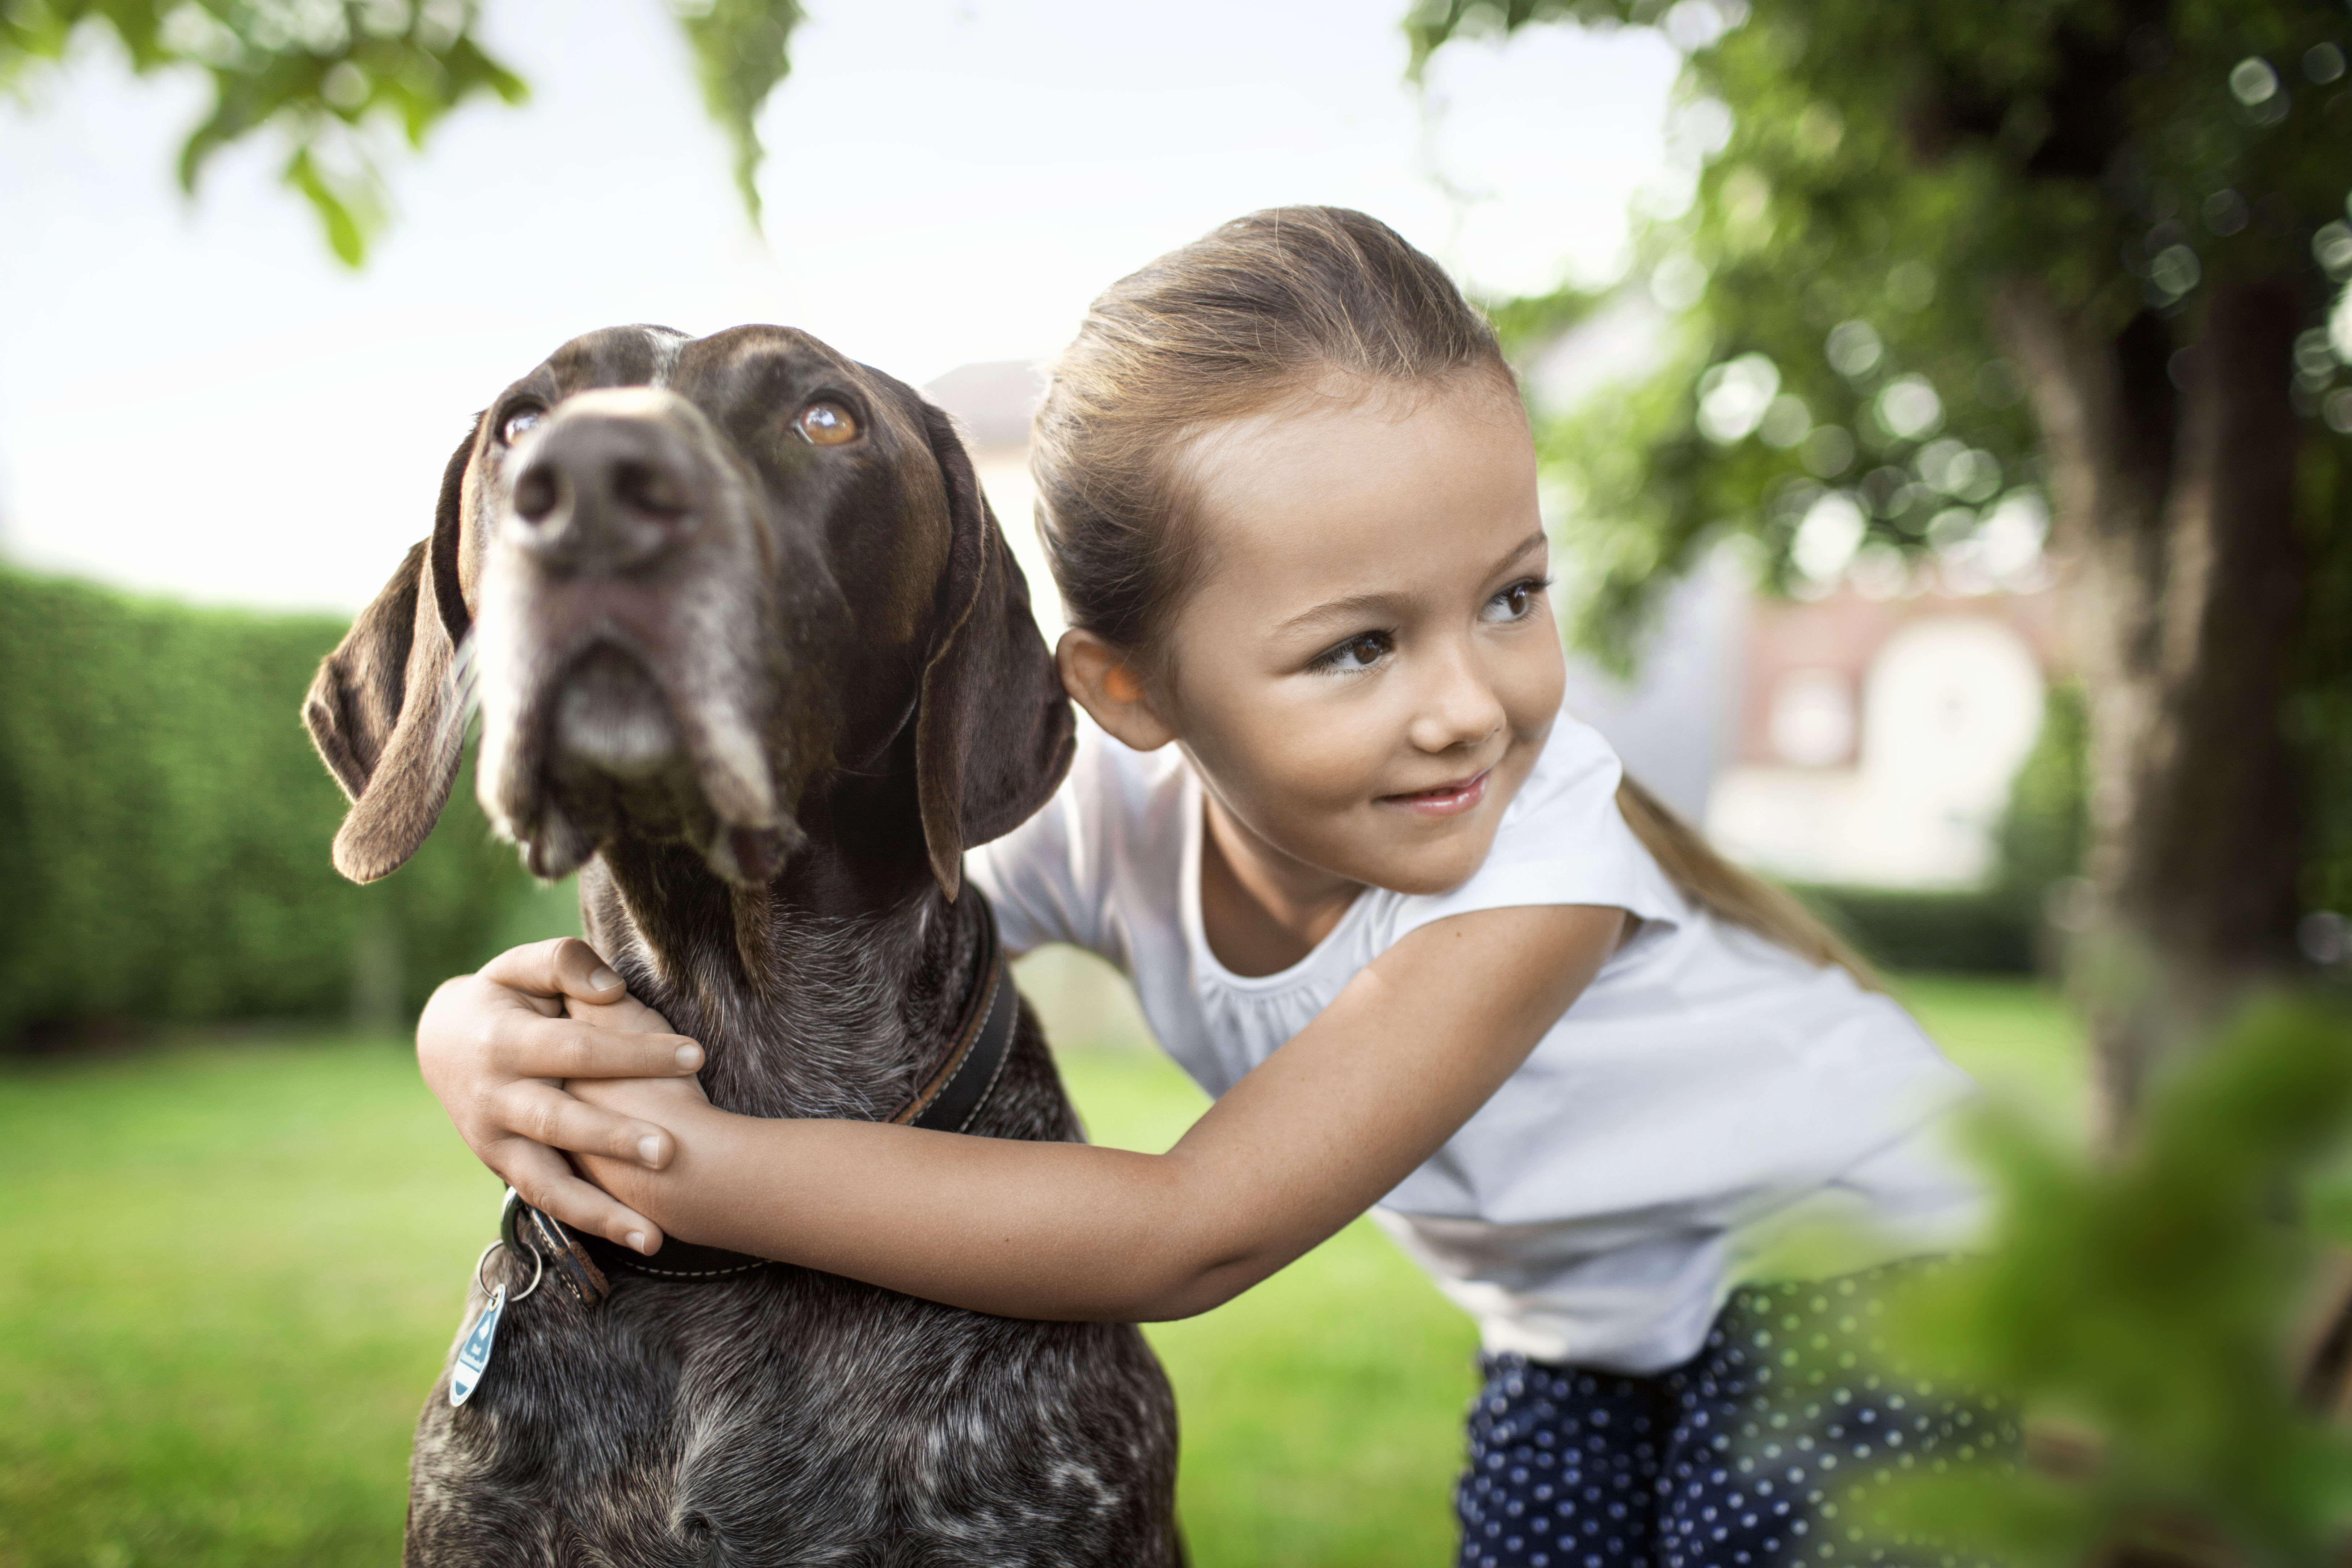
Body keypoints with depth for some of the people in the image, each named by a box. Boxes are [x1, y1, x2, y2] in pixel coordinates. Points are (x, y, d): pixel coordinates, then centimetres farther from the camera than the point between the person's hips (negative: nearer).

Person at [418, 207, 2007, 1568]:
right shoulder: (1111, 812, -24)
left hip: (1858, 1264, -4)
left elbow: (1199, 1234, -44)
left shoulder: (1549, 847, -40)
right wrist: (497, 1027, -44)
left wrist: (676, 1156, -47)